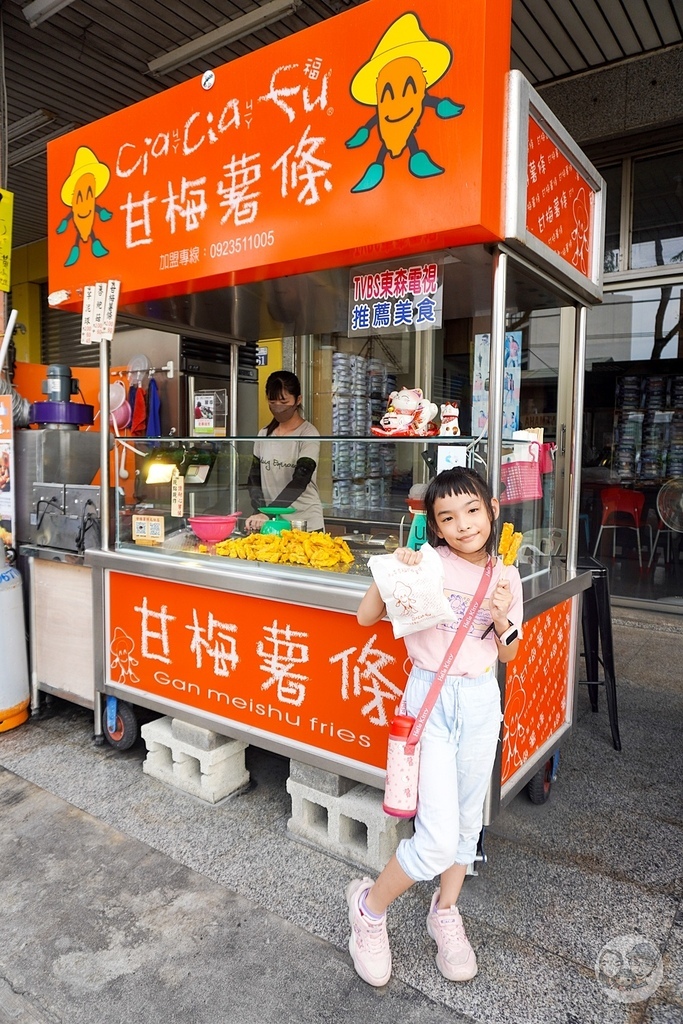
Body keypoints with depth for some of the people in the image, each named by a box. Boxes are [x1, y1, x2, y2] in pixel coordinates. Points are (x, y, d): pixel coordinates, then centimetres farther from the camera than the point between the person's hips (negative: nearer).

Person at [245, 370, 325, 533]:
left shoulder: (308, 434, -9)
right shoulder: (264, 434, 7)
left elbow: (299, 481, -19)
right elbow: (254, 479, 8)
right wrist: (261, 512, -9)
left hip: (306, 524, -4)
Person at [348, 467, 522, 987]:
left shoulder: (506, 576, 2)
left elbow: (509, 655, 9)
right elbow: (366, 617, -12)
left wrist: (503, 619, -11)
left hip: (482, 700, 5)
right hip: (430, 697, -4)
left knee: (468, 819, 19)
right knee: (438, 839, -8)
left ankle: (445, 915, 44)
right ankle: (369, 906, 20)